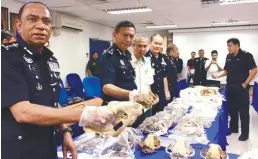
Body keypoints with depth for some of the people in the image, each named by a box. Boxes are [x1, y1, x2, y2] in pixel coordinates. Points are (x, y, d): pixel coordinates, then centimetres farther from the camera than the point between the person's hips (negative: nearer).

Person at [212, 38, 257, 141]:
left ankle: (245, 133, 13)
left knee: (243, 111, 2)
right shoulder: (228, 57, 9)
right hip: (230, 87, 6)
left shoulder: (246, 56, -10)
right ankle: (233, 128, 29)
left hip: (241, 87, -6)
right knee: (232, 109, 14)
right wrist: (218, 76, -1)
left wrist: (245, 83, -15)